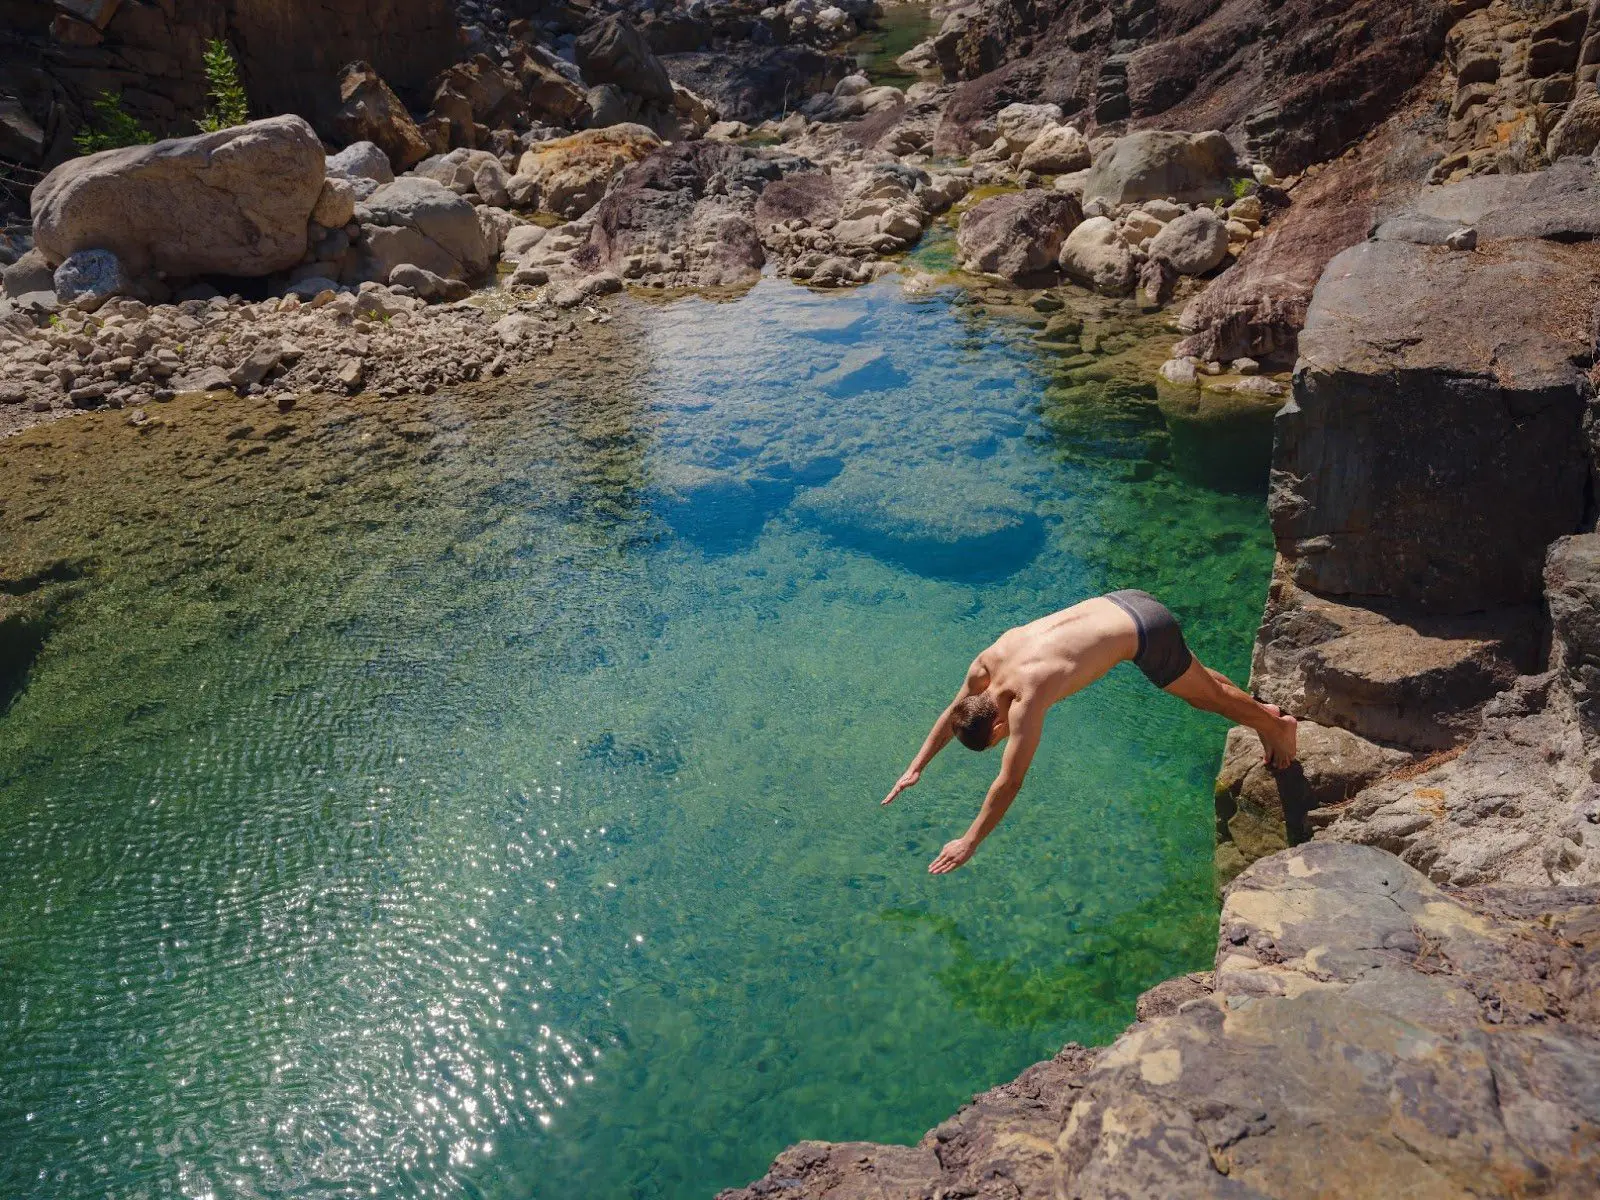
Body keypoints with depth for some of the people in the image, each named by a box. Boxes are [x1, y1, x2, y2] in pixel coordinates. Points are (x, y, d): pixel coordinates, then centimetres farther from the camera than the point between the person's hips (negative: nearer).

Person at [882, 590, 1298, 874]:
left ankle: (1276, 725, 43)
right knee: (1192, 675, 31)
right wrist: (915, 768, 9)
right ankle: (1261, 708, 54)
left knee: (1205, 693, 18)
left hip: (1146, 632, -7)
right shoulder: (985, 664, -9)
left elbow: (1010, 782, -28)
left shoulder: (1027, 699, -30)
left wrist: (969, 842, -21)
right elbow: (953, 711, 9)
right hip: (1121, 604, 7)